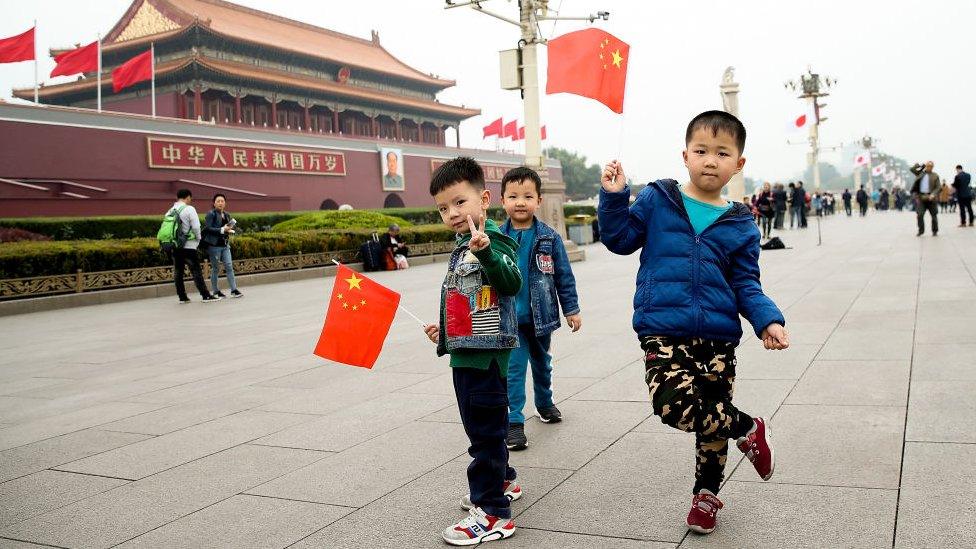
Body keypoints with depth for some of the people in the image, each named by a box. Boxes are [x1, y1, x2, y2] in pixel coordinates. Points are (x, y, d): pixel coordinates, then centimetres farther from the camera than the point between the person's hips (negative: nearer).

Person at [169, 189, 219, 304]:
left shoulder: (171, 211, 8)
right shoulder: (189, 209, -8)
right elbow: (196, 227, -12)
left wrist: (174, 240, 13)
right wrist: (198, 239, 3)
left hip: (175, 246, 6)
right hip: (188, 246, -6)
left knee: (178, 272, 10)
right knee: (196, 271, -4)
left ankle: (182, 297, 14)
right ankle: (206, 296, -4)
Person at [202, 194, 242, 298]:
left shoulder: (227, 215, 13)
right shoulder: (211, 214, -7)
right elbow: (207, 228, -16)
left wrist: (230, 229, 1)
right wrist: (222, 230, -21)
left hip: (225, 245, 6)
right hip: (214, 245, -6)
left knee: (229, 266, 0)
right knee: (215, 269, 2)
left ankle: (234, 290, 2)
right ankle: (216, 292, 12)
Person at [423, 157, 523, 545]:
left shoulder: (494, 239, -13)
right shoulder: (462, 248, 14)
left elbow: (512, 282, -30)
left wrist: (485, 251, -43)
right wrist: (445, 327, 29)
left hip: (486, 352, -10)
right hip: (464, 351, 10)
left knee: (486, 431, -5)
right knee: (478, 425, 21)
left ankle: (493, 514, 3)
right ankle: (501, 481, 39)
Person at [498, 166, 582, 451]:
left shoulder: (549, 237, -6)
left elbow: (564, 276, 0)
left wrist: (571, 309, 0)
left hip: (541, 317, 2)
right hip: (510, 320, -2)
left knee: (542, 363, 22)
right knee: (513, 369, -5)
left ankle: (545, 403, 44)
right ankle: (514, 421, 1)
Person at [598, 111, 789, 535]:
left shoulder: (739, 225, 6)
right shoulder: (657, 200, 3)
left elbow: (746, 284, 7)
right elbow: (620, 238, 7)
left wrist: (768, 320, -10)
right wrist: (613, 197, -7)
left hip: (719, 337, 2)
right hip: (664, 332, -2)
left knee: (712, 421, 11)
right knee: (673, 403, -25)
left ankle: (706, 493, 36)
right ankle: (747, 429, 2)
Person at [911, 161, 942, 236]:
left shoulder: (935, 176, 2)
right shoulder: (920, 173, 12)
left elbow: (938, 187, -4)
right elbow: (912, 169, 13)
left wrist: (933, 194, -20)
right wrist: (922, 165, 6)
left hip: (931, 198, -2)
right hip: (921, 198, 2)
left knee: (934, 215, 4)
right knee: (919, 215, -5)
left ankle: (935, 231, 15)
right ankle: (921, 230, 8)